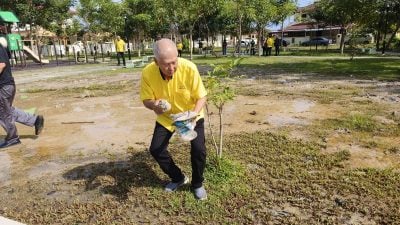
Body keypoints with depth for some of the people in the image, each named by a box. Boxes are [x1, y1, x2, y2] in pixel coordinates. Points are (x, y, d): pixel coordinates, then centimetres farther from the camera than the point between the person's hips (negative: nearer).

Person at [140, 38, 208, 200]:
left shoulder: (189, 68, -31)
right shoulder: (148, 73, -26)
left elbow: (201, 96, -19)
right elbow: (146, 100, -13)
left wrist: (195, 112, -38)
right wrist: (154, 105, -37)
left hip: (191, 115, -2)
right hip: (166, 117, 3)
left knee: (198, 149, -16)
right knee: (155, 149, -4)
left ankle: (197, 184, 13)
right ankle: (178, 178, 22)